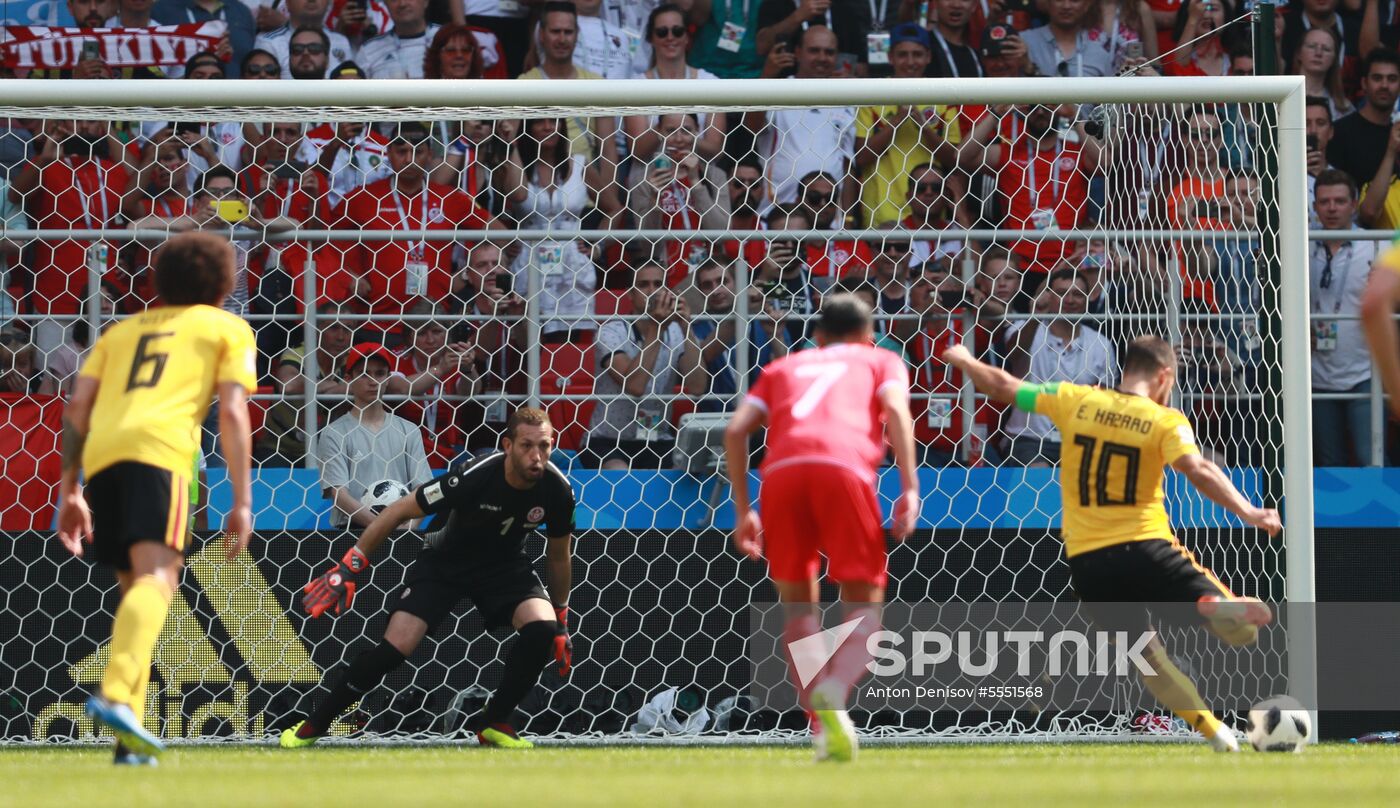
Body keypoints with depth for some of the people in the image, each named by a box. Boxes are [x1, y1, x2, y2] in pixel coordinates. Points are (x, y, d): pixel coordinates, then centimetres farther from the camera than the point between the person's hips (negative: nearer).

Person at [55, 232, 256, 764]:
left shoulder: (123, 330, 32)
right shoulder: (228, 329, 19)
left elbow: (77, 406, 21)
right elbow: (232, 412, 6)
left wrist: (69, 490, 22)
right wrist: (242, 502, 3)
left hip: (100, 452, 5)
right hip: (160, 447, -5)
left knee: (135, 588, 15)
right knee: (157, 577, -19)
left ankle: (130, 734, 6)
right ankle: (116, 694, -44)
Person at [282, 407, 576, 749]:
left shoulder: (557, 490, -20)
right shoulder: (475, 477, -31)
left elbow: (559, 556, 1)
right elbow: (399, 512, -22)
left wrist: (561, 621, 8)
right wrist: (347, 568, -22)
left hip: (504, 565, 3)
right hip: (444, 562, -3)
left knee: (542, 628, -25)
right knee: (395, 648, -17)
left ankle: (494, 723, -5)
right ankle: (313, 725, 1)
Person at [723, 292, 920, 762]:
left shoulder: (783, 368, 34)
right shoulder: (881, 361, 28)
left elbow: (736, 429, 19)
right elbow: (896, 410, 6)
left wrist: (743, 511, 21)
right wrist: (910, 490, -1)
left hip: (781, 470, 2)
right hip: (845, 467, -2)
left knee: (797, 603, 16)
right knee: (863, 606, 4)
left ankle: (819, 725, 6)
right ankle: (834, 692, -25)